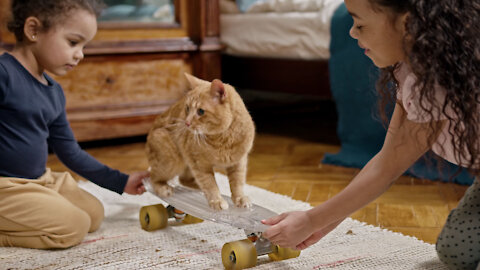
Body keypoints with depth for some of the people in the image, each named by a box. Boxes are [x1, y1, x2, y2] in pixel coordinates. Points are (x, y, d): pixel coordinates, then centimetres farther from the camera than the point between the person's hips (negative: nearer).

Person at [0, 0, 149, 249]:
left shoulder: (54, 92, 9)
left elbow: (70, 152, 16)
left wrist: (121, 182, 17)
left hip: (40, 180, 9)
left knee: (94, 213, 11)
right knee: (72, 227, -15)